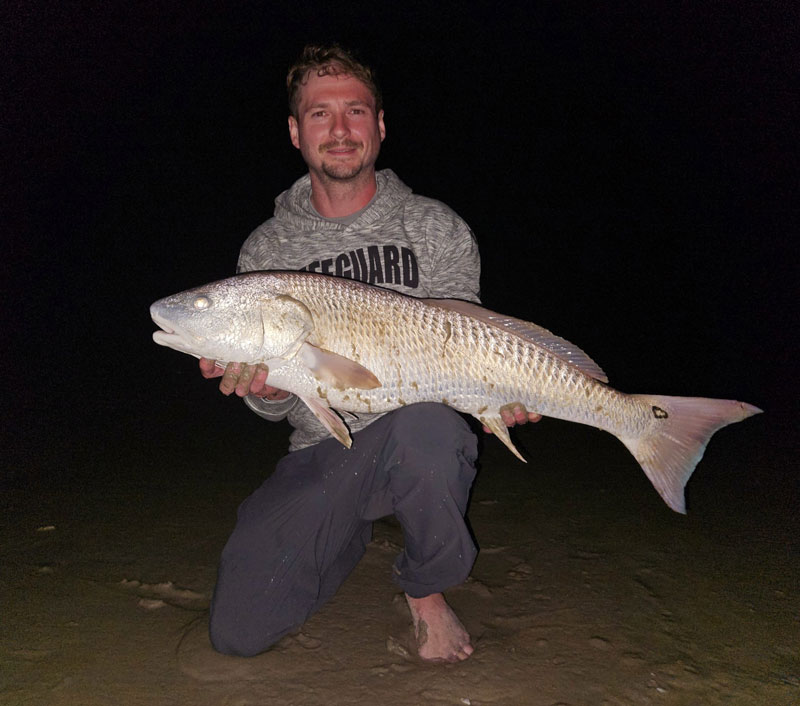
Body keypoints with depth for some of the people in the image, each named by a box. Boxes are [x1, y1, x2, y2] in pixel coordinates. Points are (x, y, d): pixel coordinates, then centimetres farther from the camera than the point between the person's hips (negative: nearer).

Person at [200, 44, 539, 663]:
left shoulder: (435, 228, 1)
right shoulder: (266, 249, 5)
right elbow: (279, 407, 4)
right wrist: (265, 389, -20)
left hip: (419, 446, -2)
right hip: (320, 455, 3)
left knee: (424, 425, -40)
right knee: (239, 631, -9)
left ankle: (426, 589, -7)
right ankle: (351, 534, 22)